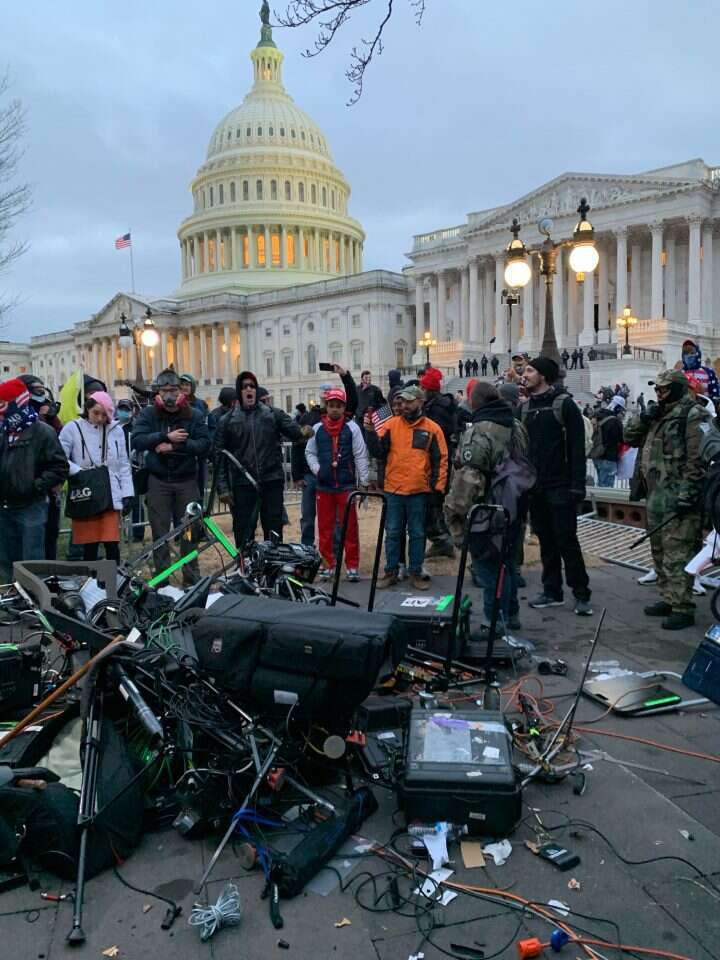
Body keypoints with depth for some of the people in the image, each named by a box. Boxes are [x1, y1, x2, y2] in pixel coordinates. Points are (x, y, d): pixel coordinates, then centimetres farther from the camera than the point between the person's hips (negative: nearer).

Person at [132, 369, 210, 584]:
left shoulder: (194, 415, 3)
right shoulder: (148, 414, 3)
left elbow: (205, 444, -9)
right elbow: (136, 440, -12)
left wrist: (175, 446, -19)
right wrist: (166, 436, -21)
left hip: (187, 480, 0)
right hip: (158, 481, 0)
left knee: (190, 531, 4)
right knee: (160, 532, 4)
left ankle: (191, 578, 15)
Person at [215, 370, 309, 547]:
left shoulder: (273, 414, 5)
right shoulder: (228, 421, 5)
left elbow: (293, 429, -7)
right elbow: (220, 456, 5)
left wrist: (303, 432, -32)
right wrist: (223, 487, -2)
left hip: (272, 481, 0)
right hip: (242, 485, 0)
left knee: (274, 532, 6)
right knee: (243, 534, 5)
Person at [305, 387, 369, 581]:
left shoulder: (352, 428, -1)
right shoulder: (317, 428, 6)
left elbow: (360, 456, -2)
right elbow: (309, 452, 14)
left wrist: (363, 483, -5)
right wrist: (316, 469, -2)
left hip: (347, 485, -2)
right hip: (323, 486, 3)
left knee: (350, 527, 2)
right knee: (325, 527, 8)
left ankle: (352, 565, 11)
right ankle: (327, 564, 19)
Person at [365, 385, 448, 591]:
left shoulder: (432, 428, 2)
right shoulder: (392, 424, 4)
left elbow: (441, 459, 4)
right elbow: (378, 452, 2)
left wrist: (438, 486, -3)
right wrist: (371, 431, -12)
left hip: (419, 491, -1)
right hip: (393, 489, 1)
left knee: (417, 533, 7)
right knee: (392, 533, 7)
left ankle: (415, 573, 17)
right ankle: (391, 572, 17)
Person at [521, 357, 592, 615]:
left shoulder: (564, 404, -7)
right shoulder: (525, 407, 11)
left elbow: (577, 446, -11)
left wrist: (577, 484, -17)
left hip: (560, 486, -6)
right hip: (535, 487, 6)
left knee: (566, 541, -3)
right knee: (546, 541, 11)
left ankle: (581, 594, 8)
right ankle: (552, 591, 20)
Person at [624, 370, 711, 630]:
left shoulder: (693, 416, -10)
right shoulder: (658, 414, 18)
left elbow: (697, 460, -17)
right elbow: (630, 437, 19)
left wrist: (688, 495, -22)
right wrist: (643, 418, 0)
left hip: (677, 498, -9)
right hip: (655, 495, 9)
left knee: (676, 555, -8)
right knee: (659, 552, 16)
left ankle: (682, 609, -3)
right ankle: (668, 599, 27)